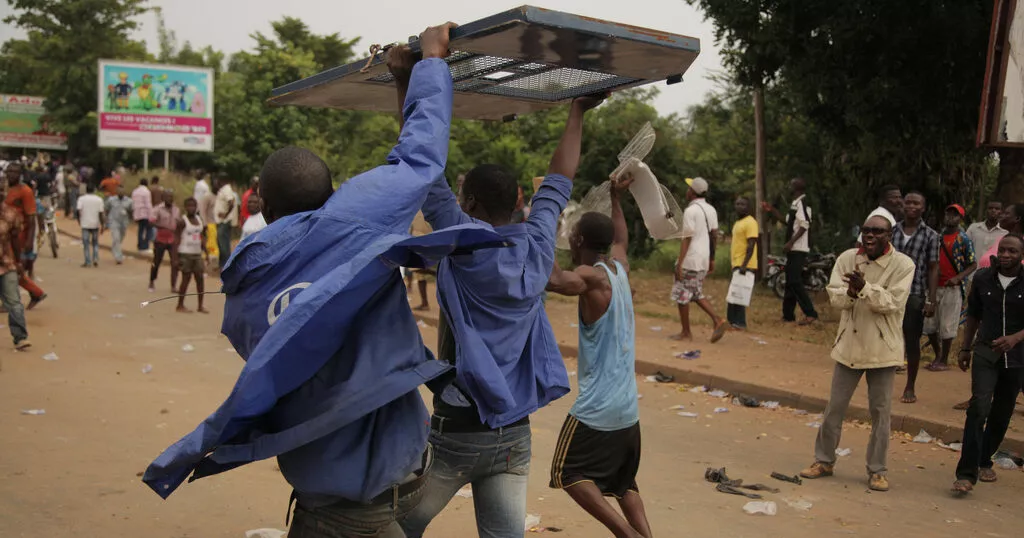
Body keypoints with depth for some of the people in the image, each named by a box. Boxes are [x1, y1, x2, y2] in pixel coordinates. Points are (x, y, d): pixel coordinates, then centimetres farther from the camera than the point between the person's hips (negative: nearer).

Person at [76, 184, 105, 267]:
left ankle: (88, 262, 2)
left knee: (86, 243, 4)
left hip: (85, 224, -1)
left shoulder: (81, 199, -2)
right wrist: (102, 226, 1)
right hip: (95, 224, 1)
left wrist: (79, 220, 4)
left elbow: (79, 211, -12)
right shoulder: (99, 199, 1)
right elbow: (101, 213, -3)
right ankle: (95, 259, 0)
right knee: (95, 243, 14)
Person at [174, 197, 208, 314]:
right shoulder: (182, 221, -8)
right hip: (185, 254, -6)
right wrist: (176, 255, -16)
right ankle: (180, 305, 10)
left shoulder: (200, 220, 10)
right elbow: (176, 238, -10)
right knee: (186, 278, -1)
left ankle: (200, 306, 10)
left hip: (197, 253, 6)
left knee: (200, 278, 3)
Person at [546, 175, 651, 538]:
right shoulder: (620, 268, 7)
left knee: (568, 474, 5)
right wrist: (616, 199, 38)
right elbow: (621, 239, 32)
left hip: (598, 407, -8)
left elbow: (554, 280, -39)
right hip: (628, 407, 8)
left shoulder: (592, 277, -16)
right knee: (624, 483, 20)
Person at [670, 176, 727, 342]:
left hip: (690, 260, -8)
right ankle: (718, 321, 5)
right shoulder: (711, 210, 11)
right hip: (704, 260, 8)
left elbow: (687, 239, -17)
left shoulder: (690, 211, -14)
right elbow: (714, 236, 13)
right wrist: (712, 260, 20)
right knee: (696, 294, 19)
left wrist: (679, 263, -16)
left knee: (682, 295, 3)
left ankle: (686, 332, 9)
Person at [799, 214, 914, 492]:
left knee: (881, 411, 7)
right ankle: (824, 461, 25)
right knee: (834, 407, 10)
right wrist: (850, 292, -29)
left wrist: (864, 288, -32)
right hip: (849, 344, 2)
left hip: (883, 348, -2)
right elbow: (834, 297, -8)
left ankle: (876, 470, 21)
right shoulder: (847, 258, -1)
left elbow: (892, 303, -18)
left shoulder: (903, 264, -9)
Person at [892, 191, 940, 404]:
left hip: (915, 295, -1)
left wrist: (931, 300, -5)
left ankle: (910, 388, 19)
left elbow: (933, 270, 0)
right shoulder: (891, 231, 6)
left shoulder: (931, 236, 1)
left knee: (912, 342, 7)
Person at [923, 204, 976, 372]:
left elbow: (973, 265, -5)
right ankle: (937, 356, 26)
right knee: (929, 324, 8)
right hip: (935, 286, 5)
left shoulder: (963, 240, -5)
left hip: (953, 287, -5)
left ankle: (944, 361, 11)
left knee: (947, 326, -1)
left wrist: (958, 278, -19)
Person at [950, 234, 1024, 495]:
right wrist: (965, 349, 13)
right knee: (979, 407, -15)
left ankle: (985, 461, 33)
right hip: (985, 353, 0)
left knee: (1001, 414, 11)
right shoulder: (983, 278, -2)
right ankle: (966, 473, -16)